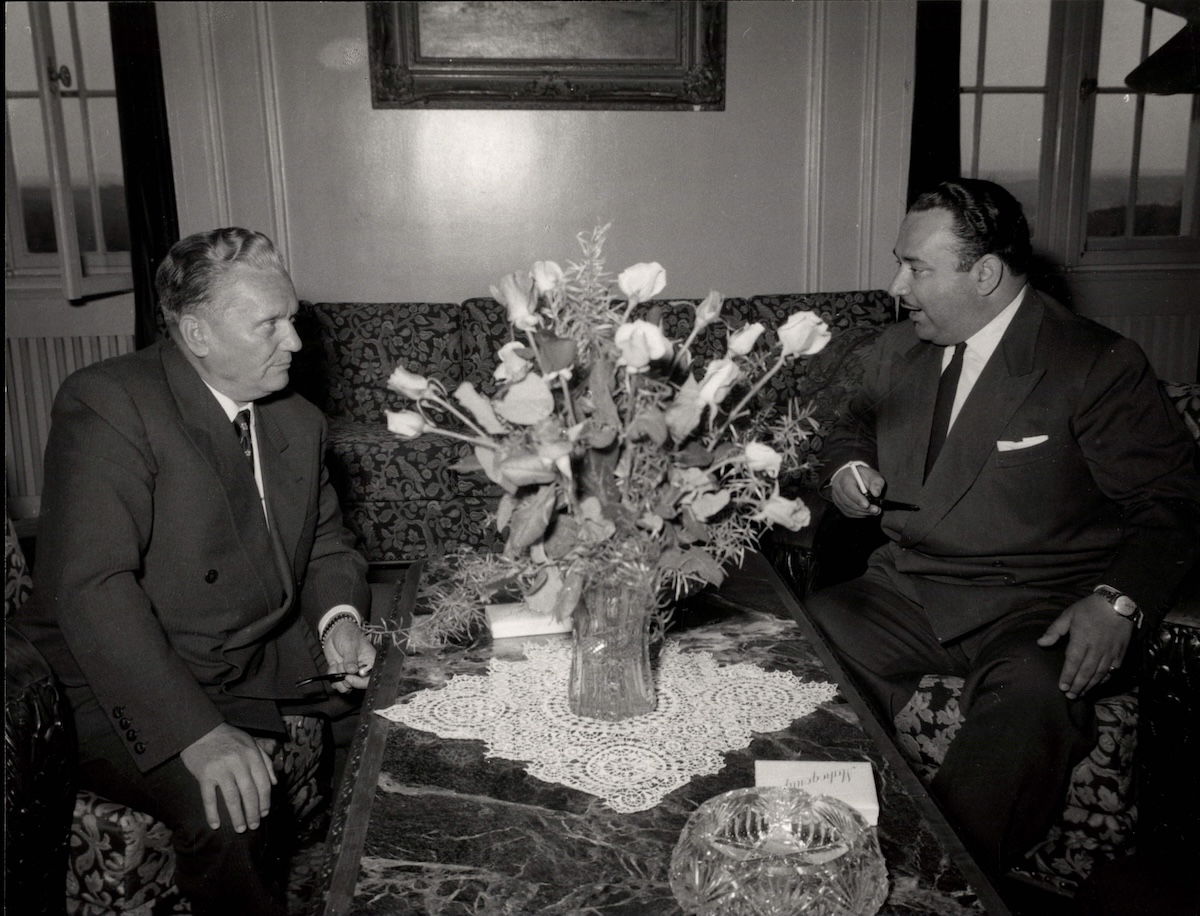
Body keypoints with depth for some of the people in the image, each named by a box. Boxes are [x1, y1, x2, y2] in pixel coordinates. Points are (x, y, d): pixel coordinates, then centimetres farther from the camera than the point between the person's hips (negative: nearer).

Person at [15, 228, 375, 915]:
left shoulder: (299, 421, 6)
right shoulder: (108, 405, -16)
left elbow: (327, 545, 14)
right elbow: (91, 586, -24)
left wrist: (339, 617, -10)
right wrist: (198, 732, -32)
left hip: (259, 674, 7)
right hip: (128, 693, -7)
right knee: (226, 810, -29)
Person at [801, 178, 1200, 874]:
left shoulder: (1096, 366, -6)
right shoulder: (898, 352, 12)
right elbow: (857, 424, 32)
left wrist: (1119, 601, -22)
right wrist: (851, 465, 7)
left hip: (1035, 610, -4)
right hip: (907, 591, 5)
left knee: (1031, 704, -37)